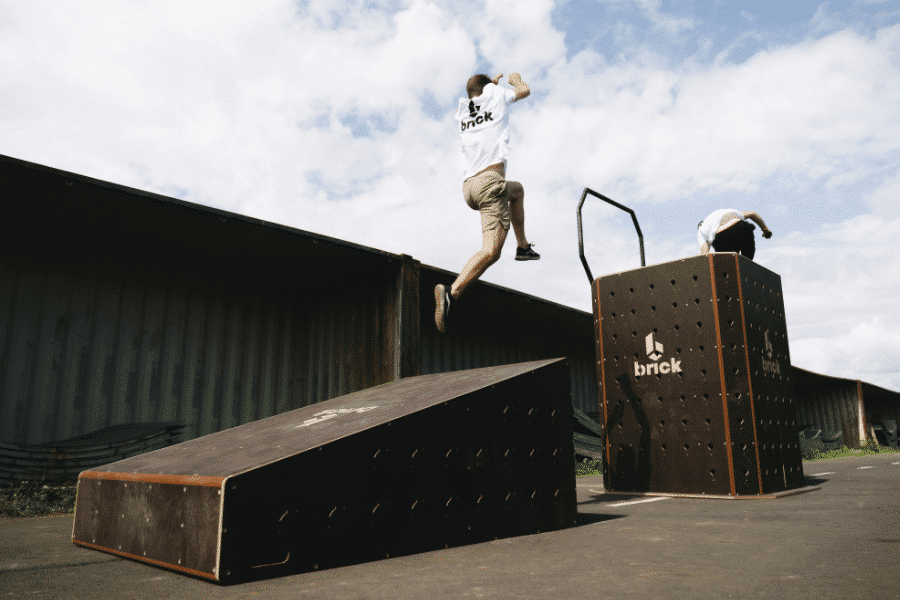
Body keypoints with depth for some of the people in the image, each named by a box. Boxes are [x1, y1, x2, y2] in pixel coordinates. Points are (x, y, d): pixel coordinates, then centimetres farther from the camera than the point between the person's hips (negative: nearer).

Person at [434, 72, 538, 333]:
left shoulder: (462, 110, 24)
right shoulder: (495, 95, 12)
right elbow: (524, 90, 30)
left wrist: (492, 82, 60)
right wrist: (515, 78, 50)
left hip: (469, 186, 7)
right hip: (490, 180, -7)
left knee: (517, 189, 30)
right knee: (490, 251, -11)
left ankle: (523, 246, 30)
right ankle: (452, 291, -28)